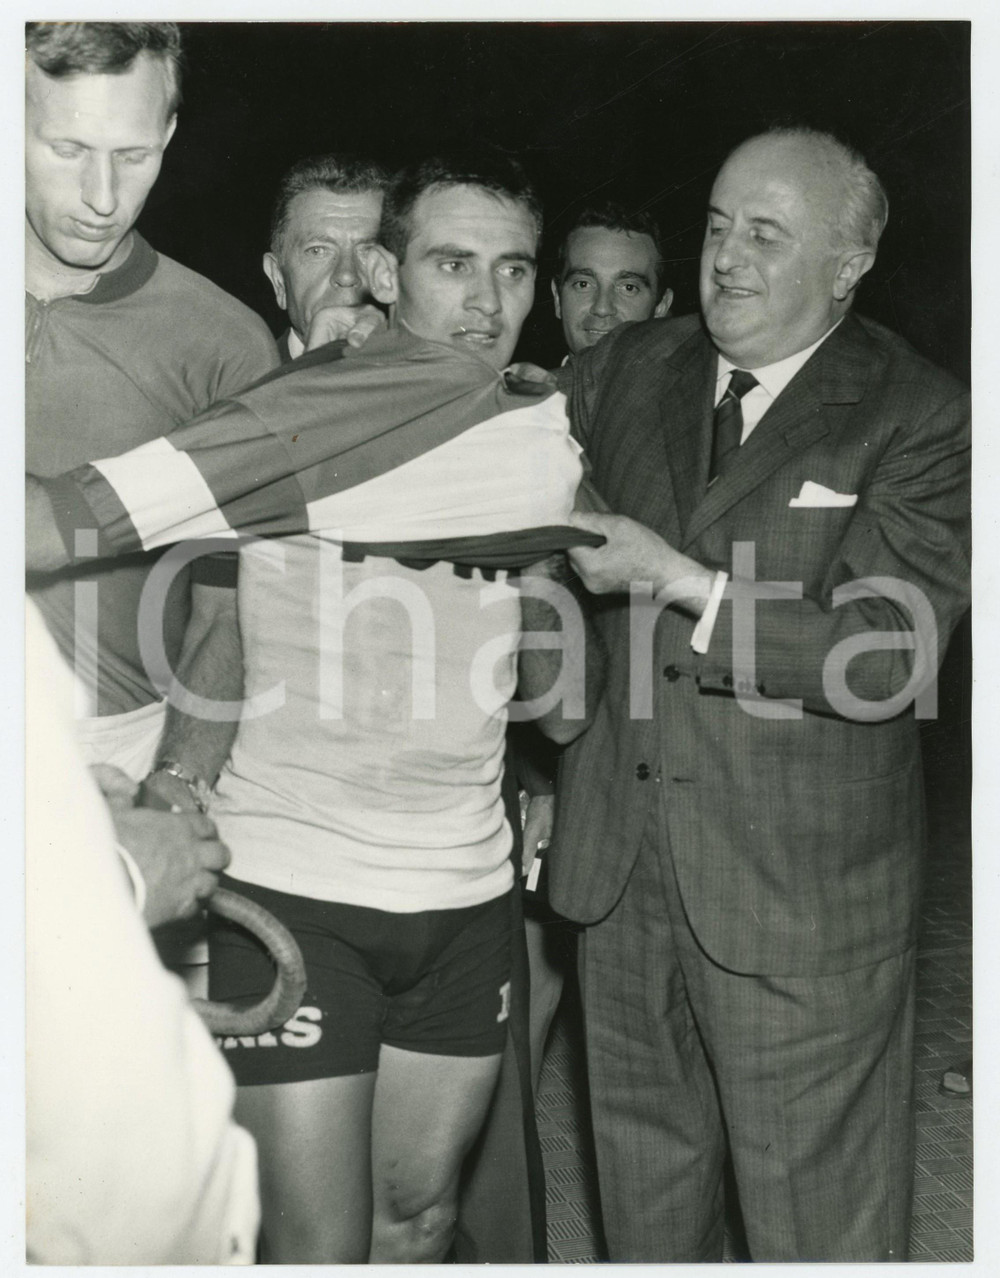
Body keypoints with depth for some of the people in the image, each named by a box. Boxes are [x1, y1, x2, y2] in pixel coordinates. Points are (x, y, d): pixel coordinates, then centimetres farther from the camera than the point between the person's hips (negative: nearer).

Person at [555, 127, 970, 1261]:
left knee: (820, 1227, 9)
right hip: (616, 863, 5)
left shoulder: (918, 420, -8)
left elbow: (885, 661, -17)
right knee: (645, 1201, 21)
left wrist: (682, 584, -20)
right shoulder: (622, 372, 7)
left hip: (800, 888, -4)